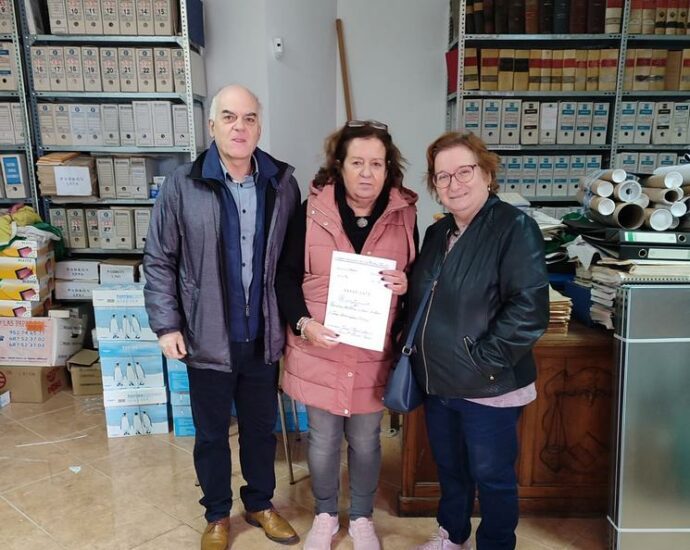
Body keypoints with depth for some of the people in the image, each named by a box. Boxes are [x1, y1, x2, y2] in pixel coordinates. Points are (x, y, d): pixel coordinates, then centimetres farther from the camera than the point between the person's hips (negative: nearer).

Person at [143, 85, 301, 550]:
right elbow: (160, 260, -4)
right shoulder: (183, 186, -9)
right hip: (208, 338, -2)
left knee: (262, 427, 19)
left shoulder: (282, 183, -2)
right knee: (211, 433, 16)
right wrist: (166, 324, -9)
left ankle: (260, 503, 43)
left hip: (263, 336, 2)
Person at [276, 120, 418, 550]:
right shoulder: (312, 211, -8)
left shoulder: (404, 214, -4)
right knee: (323, 439, 15)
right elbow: (286, 276, -3)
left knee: (365, 440, 16)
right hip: (319, 350, 0)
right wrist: (304, 323, -17)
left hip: (374, 353, 1)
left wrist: (406, 285, -16)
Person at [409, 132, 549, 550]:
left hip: (488, 386, -7)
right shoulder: (438, 233, 9)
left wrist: (481, 359, -21)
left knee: (492, 476, 11)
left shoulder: (515, 227, -14)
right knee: (449, 467, 23)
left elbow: (529, 309, -22)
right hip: (438, 381, 7)